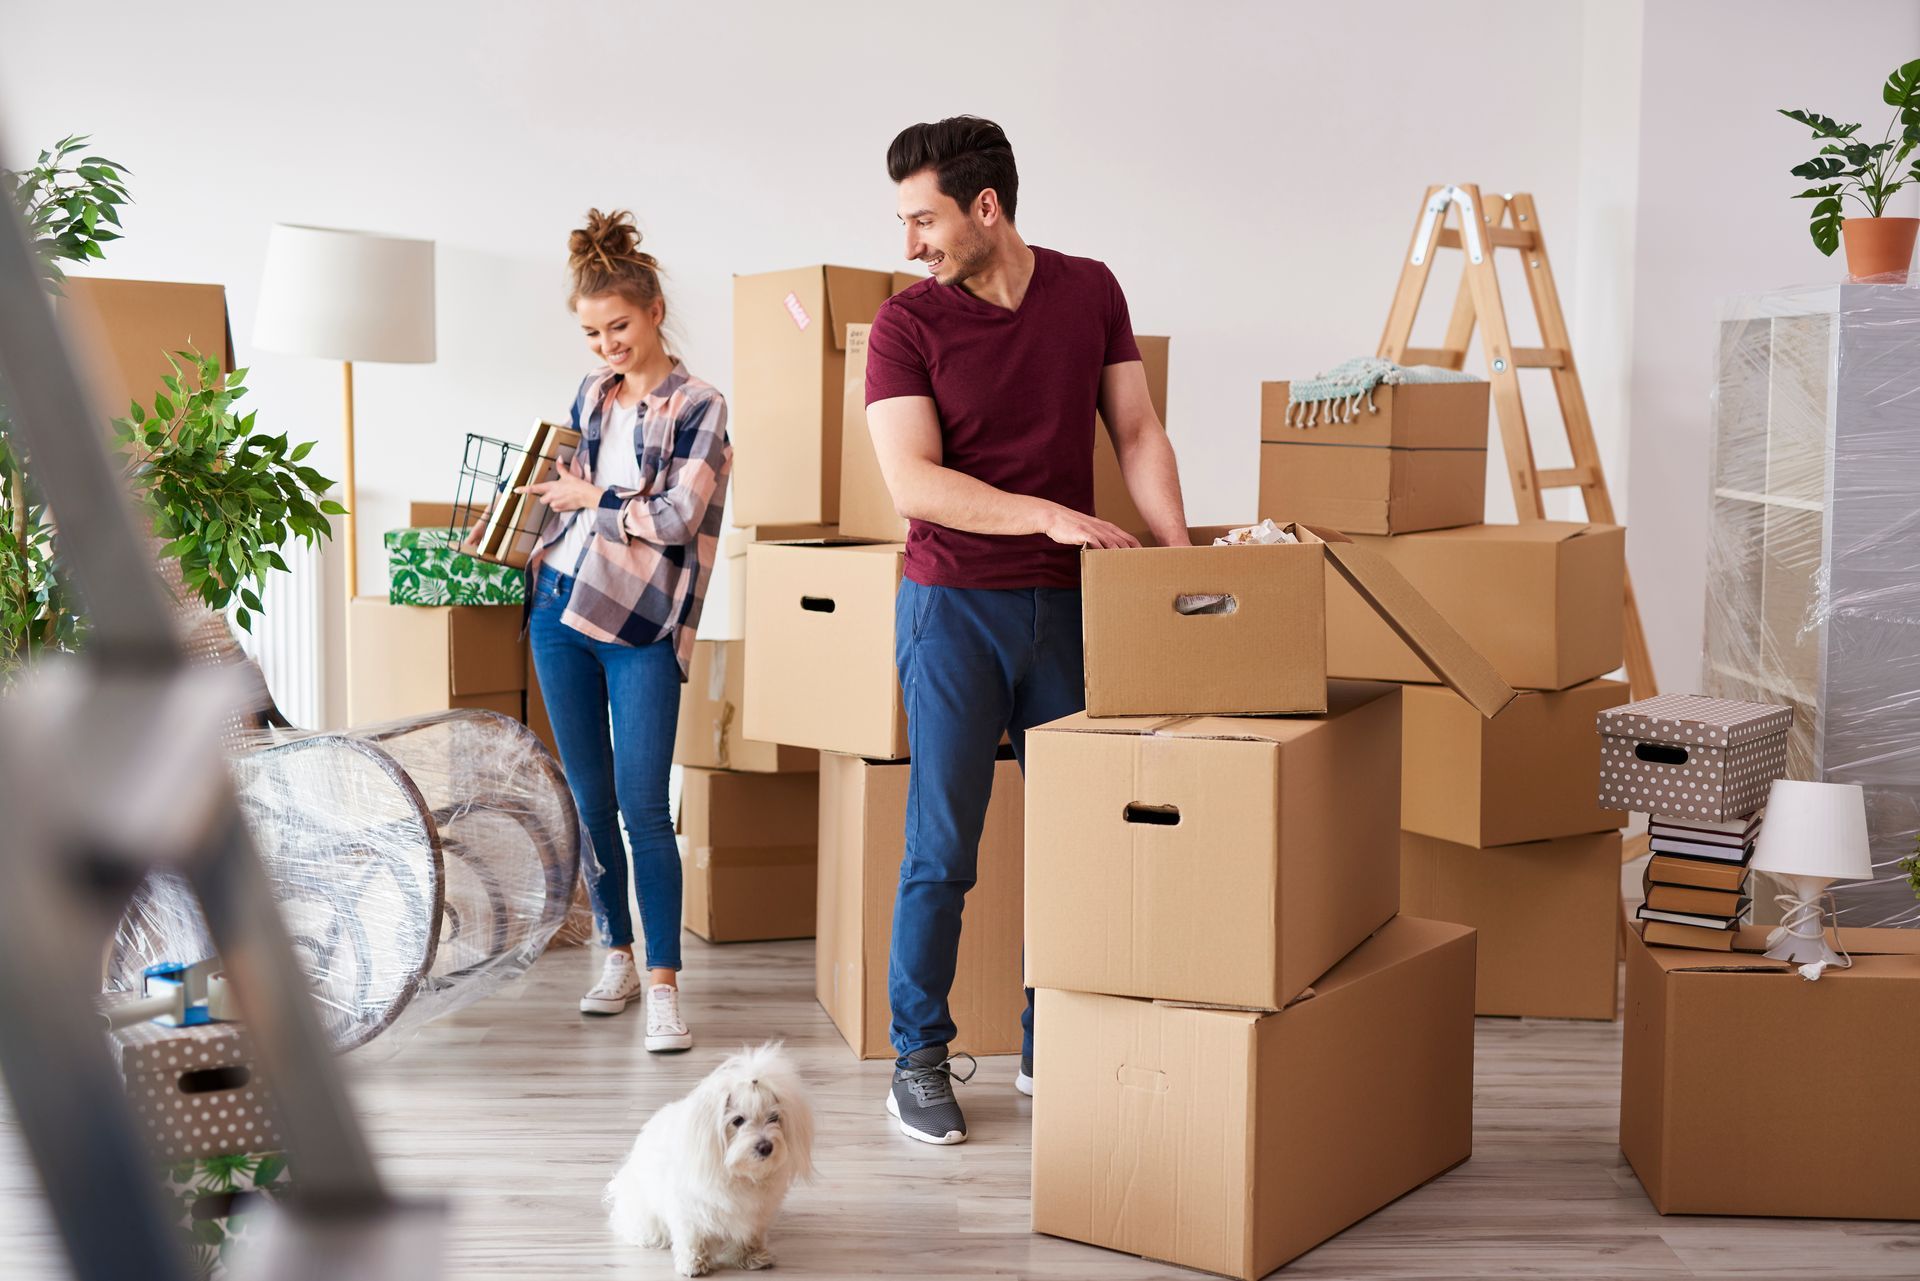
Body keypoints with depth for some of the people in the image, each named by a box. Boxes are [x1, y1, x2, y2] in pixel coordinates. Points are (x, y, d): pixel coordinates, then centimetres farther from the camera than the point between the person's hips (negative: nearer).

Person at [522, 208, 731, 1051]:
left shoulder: (699, 406, -5)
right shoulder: (590, 396, 12)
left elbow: (676, 516, -14)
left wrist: (591, 496, -5)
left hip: (640, 627, -5)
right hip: (560, 610, 6)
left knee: (642, 805, -9)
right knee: (589, 798, 9)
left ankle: (663, 982, -4)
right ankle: (617, 956, 22)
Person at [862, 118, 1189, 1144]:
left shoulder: (1089, 291, 5)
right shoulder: (907, 325, -6)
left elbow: (1137, 432, 7)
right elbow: (913, 483, -14)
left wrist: (1180, 557, -5)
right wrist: (1049, 514, -22)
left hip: (1068, 603, 3)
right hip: (954, 605, -3)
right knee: (943, 844, -1)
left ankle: (1050, 1046, 20)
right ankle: (917, 1057, 11)